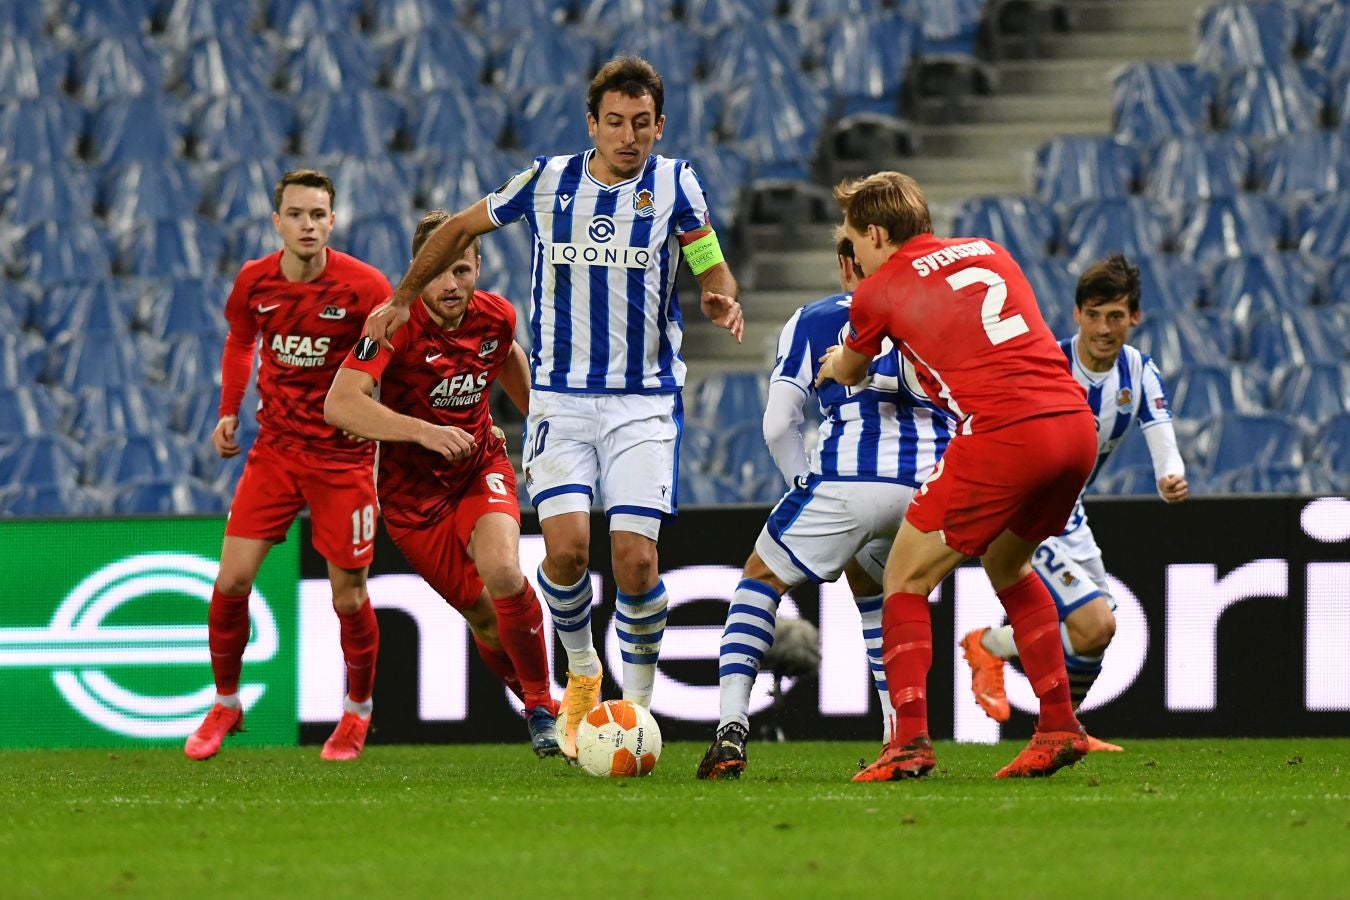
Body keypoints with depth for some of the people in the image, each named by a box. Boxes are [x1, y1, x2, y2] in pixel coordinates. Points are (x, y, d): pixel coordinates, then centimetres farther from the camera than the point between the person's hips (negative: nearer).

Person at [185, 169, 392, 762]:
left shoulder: (365, 288, -14)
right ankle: (225, 705, 16)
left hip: (344, 458, -3)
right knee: (231, 581, -5)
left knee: (348, 596, 0)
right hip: (275, 449, 3)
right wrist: (229, 412, 10)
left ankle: (358, 711, 25)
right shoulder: (254, 282, -3)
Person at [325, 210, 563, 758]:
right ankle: (536, 707, 28)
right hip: (412, 490, -2)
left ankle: (543, 706, -8)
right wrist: (424, 431, -45)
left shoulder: (497, 317, -9)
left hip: (482, 467, 2)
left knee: (502, 573, -26)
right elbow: (339, 404, -36)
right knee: (485, 617, 1)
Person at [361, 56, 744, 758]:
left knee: (635, 556, -12)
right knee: (566, 547, -16)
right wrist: (403, 298, 23)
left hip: (645, 401, -1)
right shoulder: (547, 181, 2)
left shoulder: (674, 185, 0)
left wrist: (721, 301, -17)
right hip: (560, 397, 1)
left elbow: (710, 266, 7)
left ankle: (637, 705, 6)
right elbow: (462, 229, 17)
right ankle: (581, 672, 12)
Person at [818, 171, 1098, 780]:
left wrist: (834, 366, 53)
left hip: (1002, 434, -6)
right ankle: (1059, 729, 23)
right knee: (1007, 565, 28)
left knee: (907, 579, 7)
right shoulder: (987, 252, 22)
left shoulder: (879, 291, 9)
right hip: (1075, 422, 6)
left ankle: (910, 741, -7)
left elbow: (848, 374, 29)